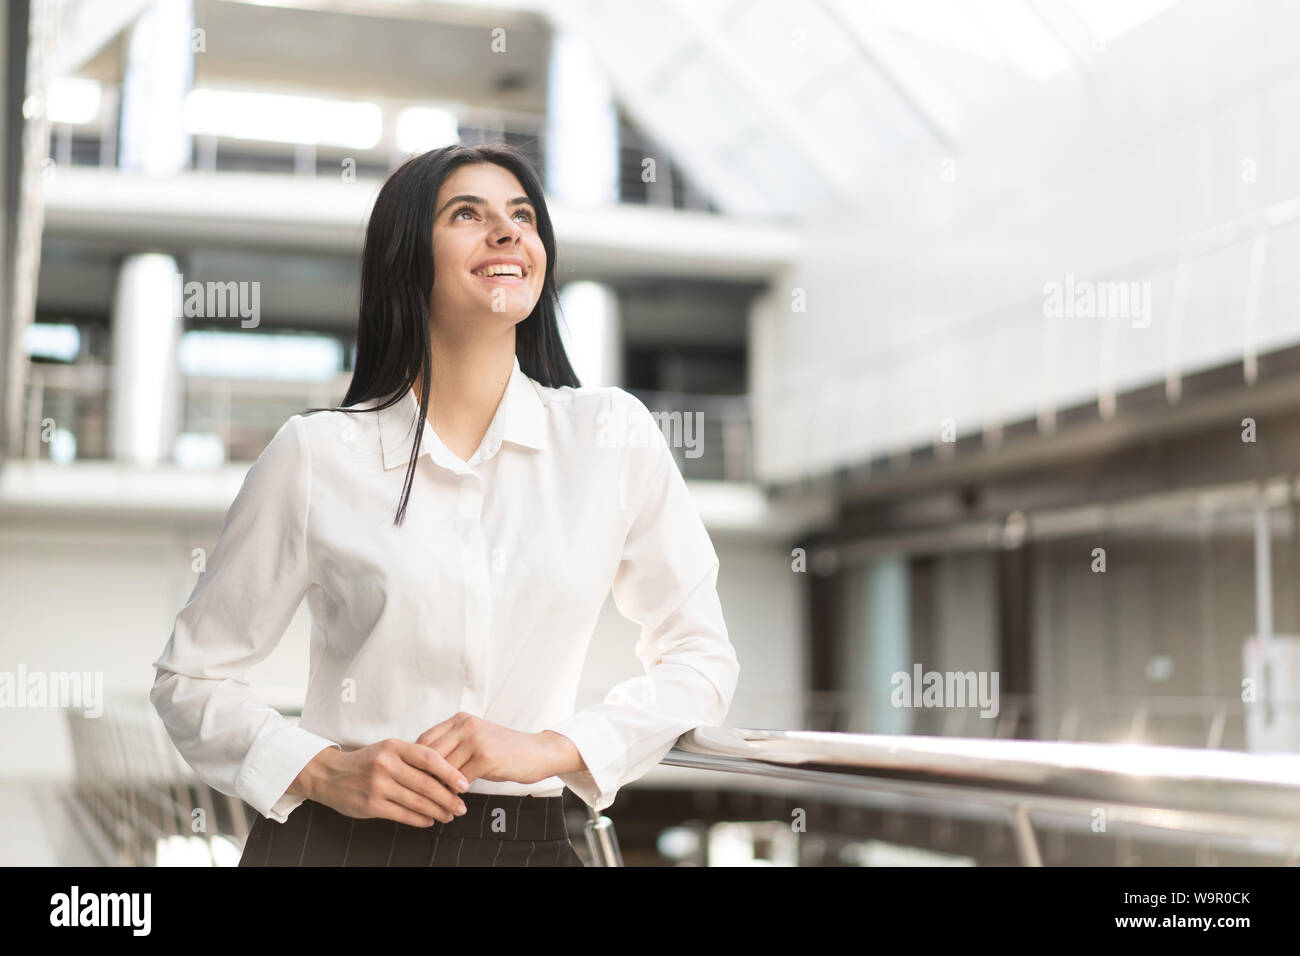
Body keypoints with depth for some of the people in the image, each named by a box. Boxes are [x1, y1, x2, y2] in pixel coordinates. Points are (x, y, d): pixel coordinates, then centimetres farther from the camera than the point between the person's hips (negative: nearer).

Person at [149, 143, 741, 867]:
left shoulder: (611, 435, -1)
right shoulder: (315, 454, -4)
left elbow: (701, 661, 4)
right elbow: (191, 678, 3)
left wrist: (549, 748, -10)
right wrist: (324, 772, -12)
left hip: (528, 844, 1)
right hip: (335, 842, -1)